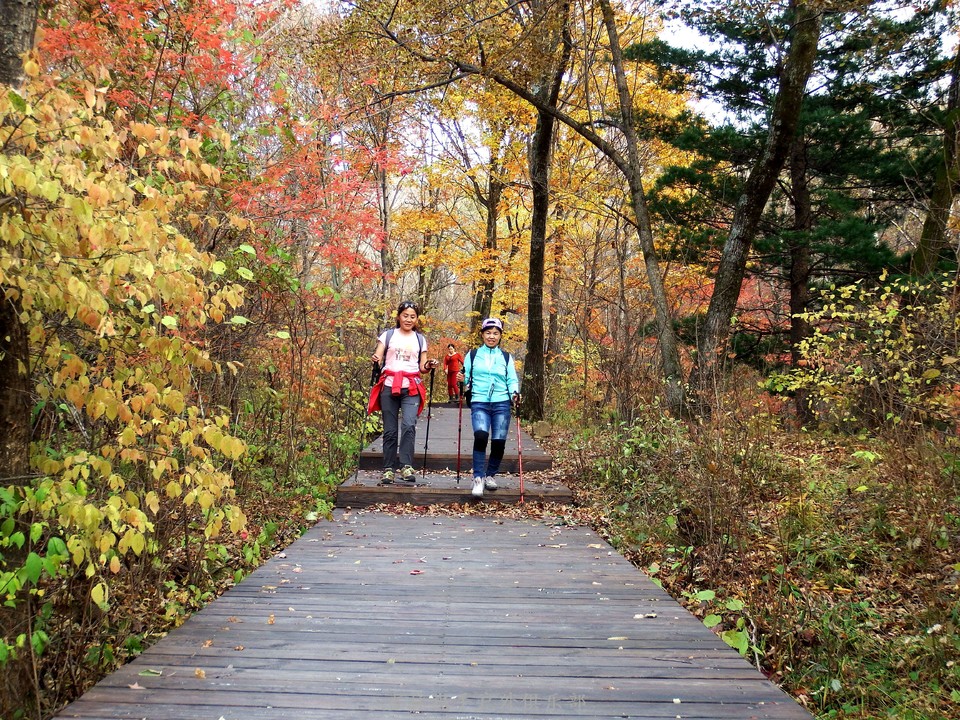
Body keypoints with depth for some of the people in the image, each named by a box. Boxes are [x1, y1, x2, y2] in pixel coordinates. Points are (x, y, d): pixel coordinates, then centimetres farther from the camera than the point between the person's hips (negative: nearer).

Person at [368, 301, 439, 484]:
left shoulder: (420, 339, 13)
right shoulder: (388, 335, 8)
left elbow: (422, 367, 13)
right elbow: (378, 360, 2)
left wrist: (429, 366, -8)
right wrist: (376, 360, -21)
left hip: (411, 388, 0)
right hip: (389, 387, 0)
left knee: (409, 425, -20)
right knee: (390, 430, 1)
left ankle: (406, 466, -18)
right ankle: (388, 469, 9)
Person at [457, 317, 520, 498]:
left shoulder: (506, 357, 13)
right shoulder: (473, 355, 12)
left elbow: (512, 380, 9)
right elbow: (466, 377, 11)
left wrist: (515, 393, -10)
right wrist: (461, 379, -11)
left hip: (501, 403, 2)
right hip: (479, 403, -1)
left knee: (499, 442, -4)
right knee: (480, 436, -24)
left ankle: (491, 475, 21)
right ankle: (478, 478, -16)